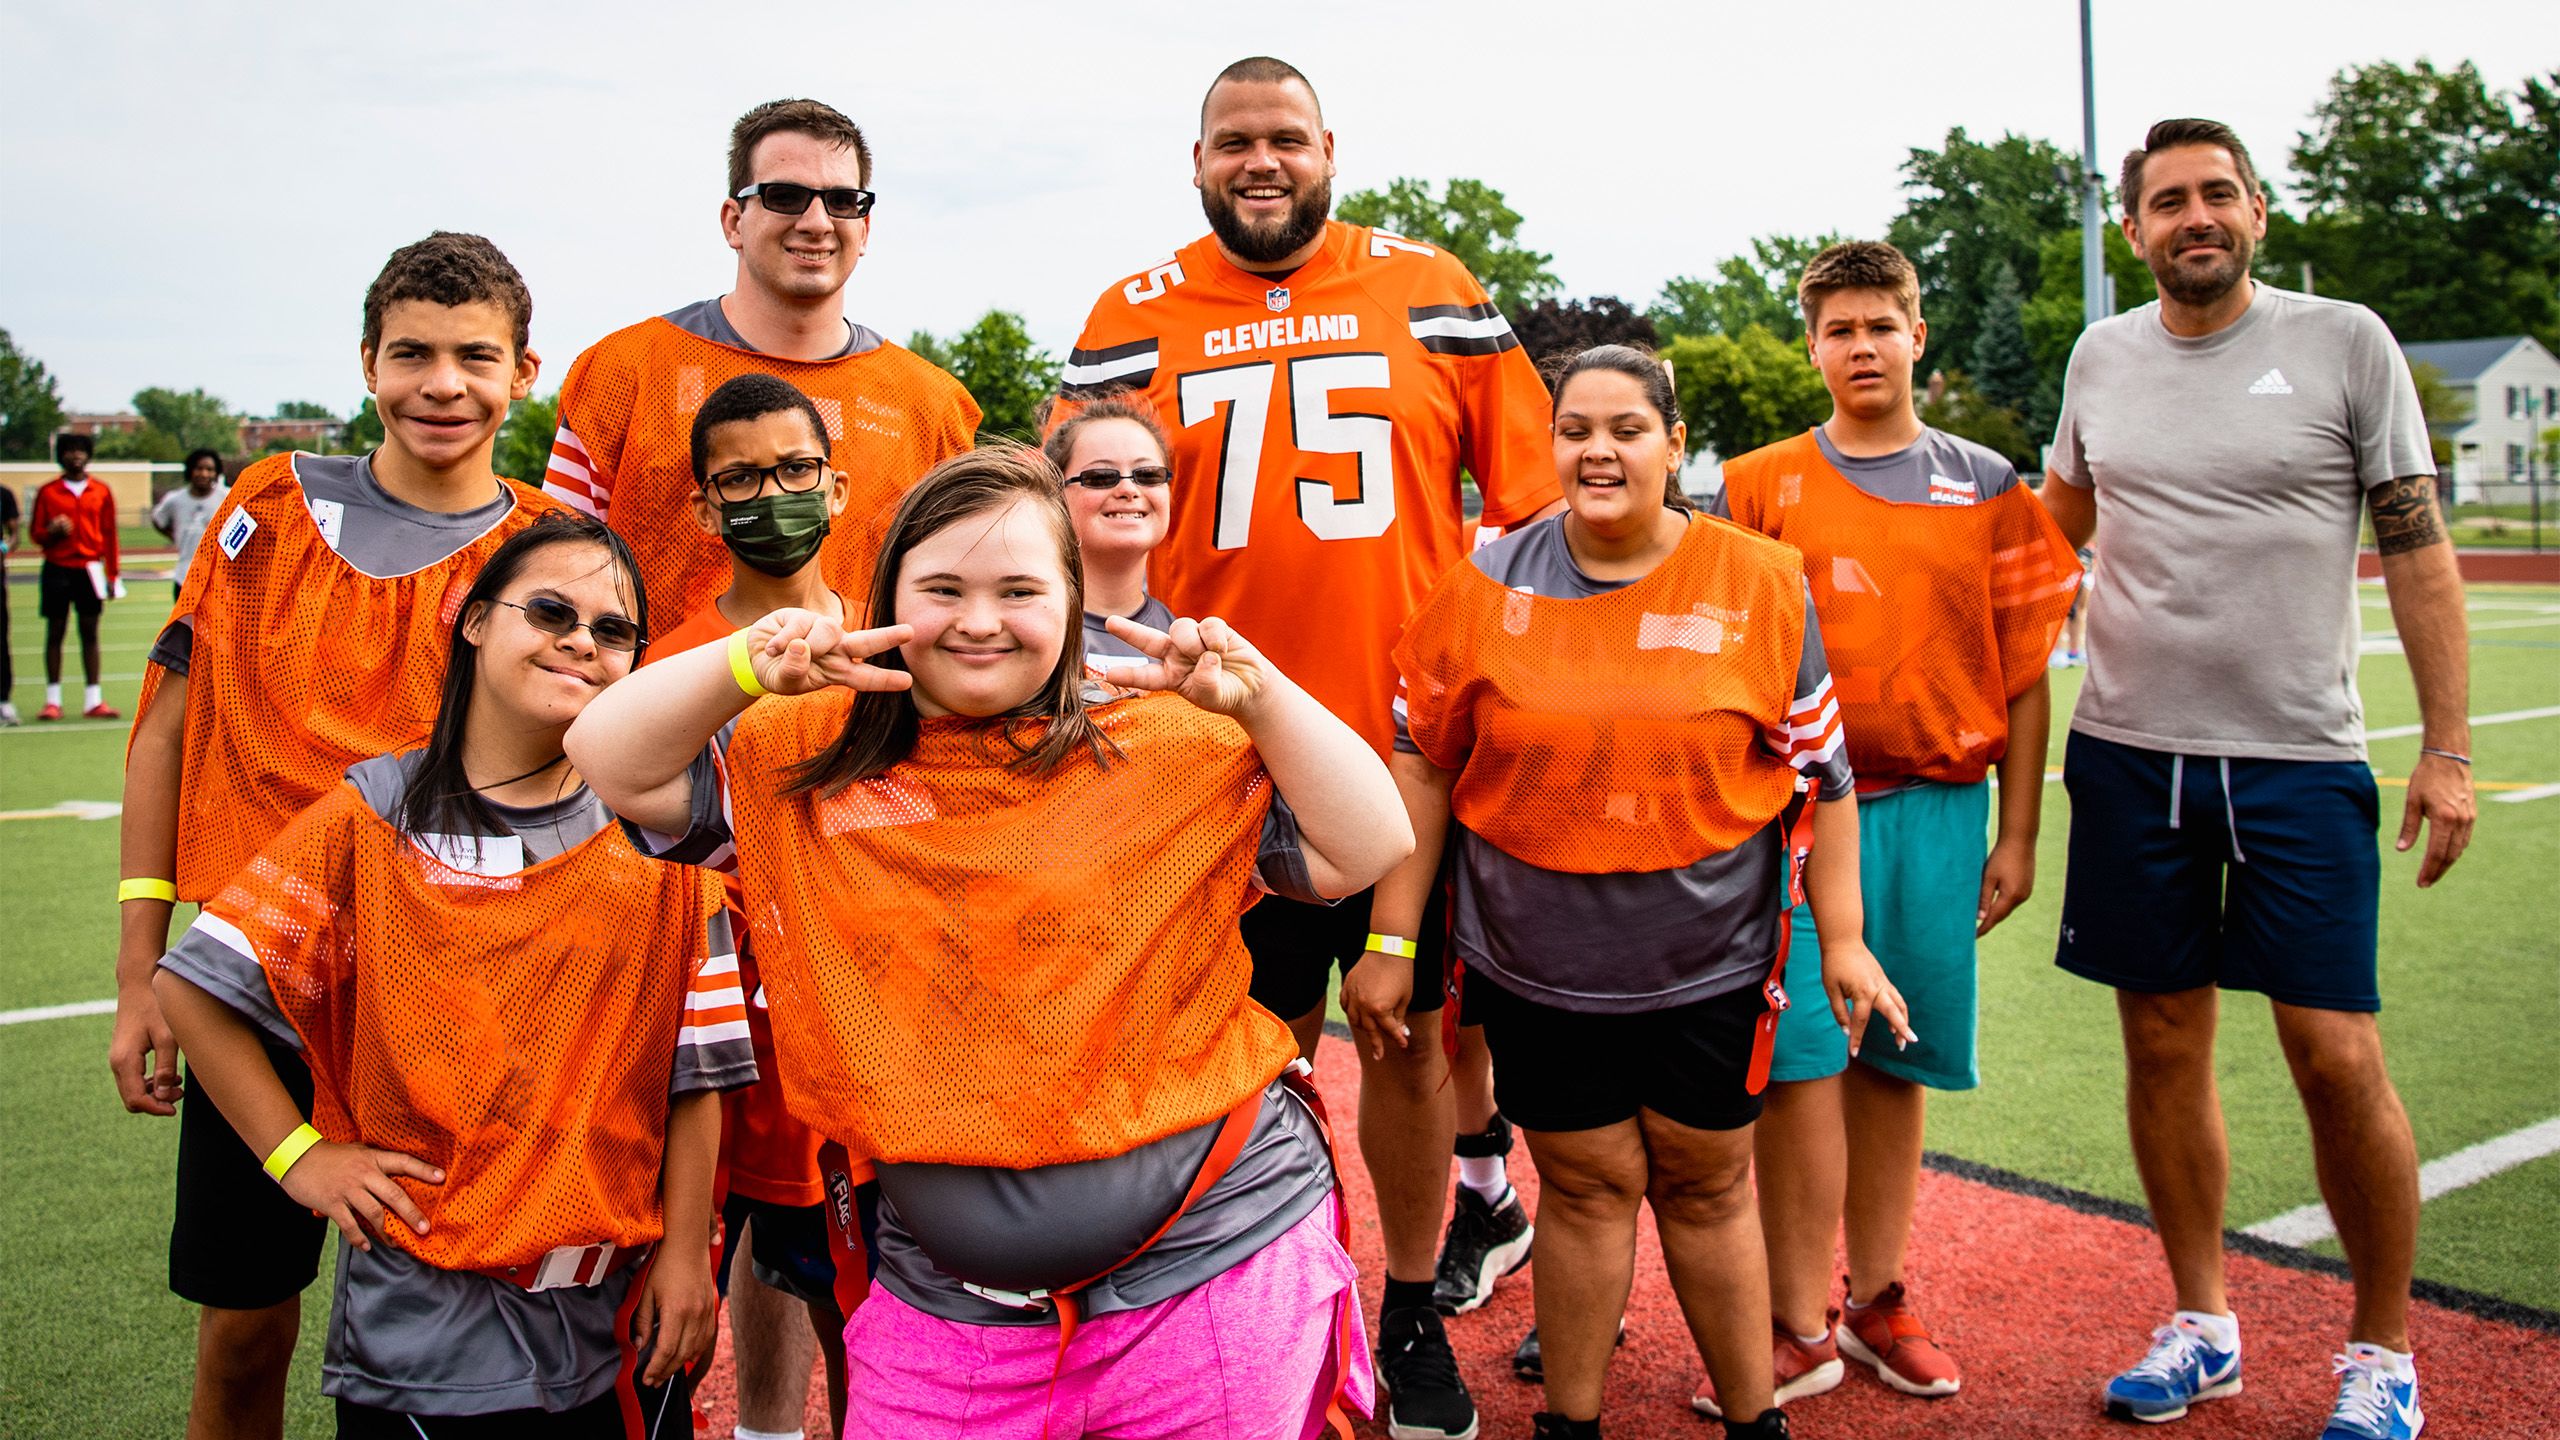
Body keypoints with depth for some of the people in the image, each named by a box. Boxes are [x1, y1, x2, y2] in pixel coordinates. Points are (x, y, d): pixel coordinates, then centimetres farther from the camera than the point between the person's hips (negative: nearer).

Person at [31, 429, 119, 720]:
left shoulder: (101, 491, 6)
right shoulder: (47, 491, 4)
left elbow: (109, 534, 7)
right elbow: (35, 532, 7)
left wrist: (112, 574, 3)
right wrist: (52, 532, -16)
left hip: (90, 569, 1)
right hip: (57, 568, -1)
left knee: (90, 633, 3)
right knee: (55, 632, 2)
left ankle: (93, 701, 5)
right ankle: (52, 700, 7)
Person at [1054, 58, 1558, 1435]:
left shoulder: (1434, 292, 5)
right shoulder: (1131, 321, 5)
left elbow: (1529, 496, 9)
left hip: (1411, 741, 0)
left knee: (1406, 1037, 10)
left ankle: (1413, 1319, 29)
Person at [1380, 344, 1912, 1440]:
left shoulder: (1760, 582, -3)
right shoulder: (1487, 585, -2)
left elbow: (1821, 772, 2)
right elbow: (1424, 765, 2)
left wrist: (1843, 939, 2)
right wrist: (1392, 938, 0)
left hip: (1710, 962, 0)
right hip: (1537, 966, 0)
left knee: (1709, 1184, 11)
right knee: (1586, 1184, 7)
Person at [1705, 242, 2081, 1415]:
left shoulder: (1987, 490, 8)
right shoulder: (1759, 487, 5)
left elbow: (2024, 675, 8)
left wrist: (2017, 837, 4)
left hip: (1938, 809, 2)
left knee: (1895, 1060, 8)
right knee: (1800, 1060, -4)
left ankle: (1875, 1297, 22)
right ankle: (1800, 1324, 5)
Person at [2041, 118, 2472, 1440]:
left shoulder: (2344, 341, -1)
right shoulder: (2102, 356, 7)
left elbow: (2417, 550, -1)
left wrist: (2448, 747, -5)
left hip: (2300, 759, -3)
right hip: (2128, 754, 3)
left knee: (2338, 1057, -4)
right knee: (2163, 1045, 8)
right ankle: (2201, 1323, 26)